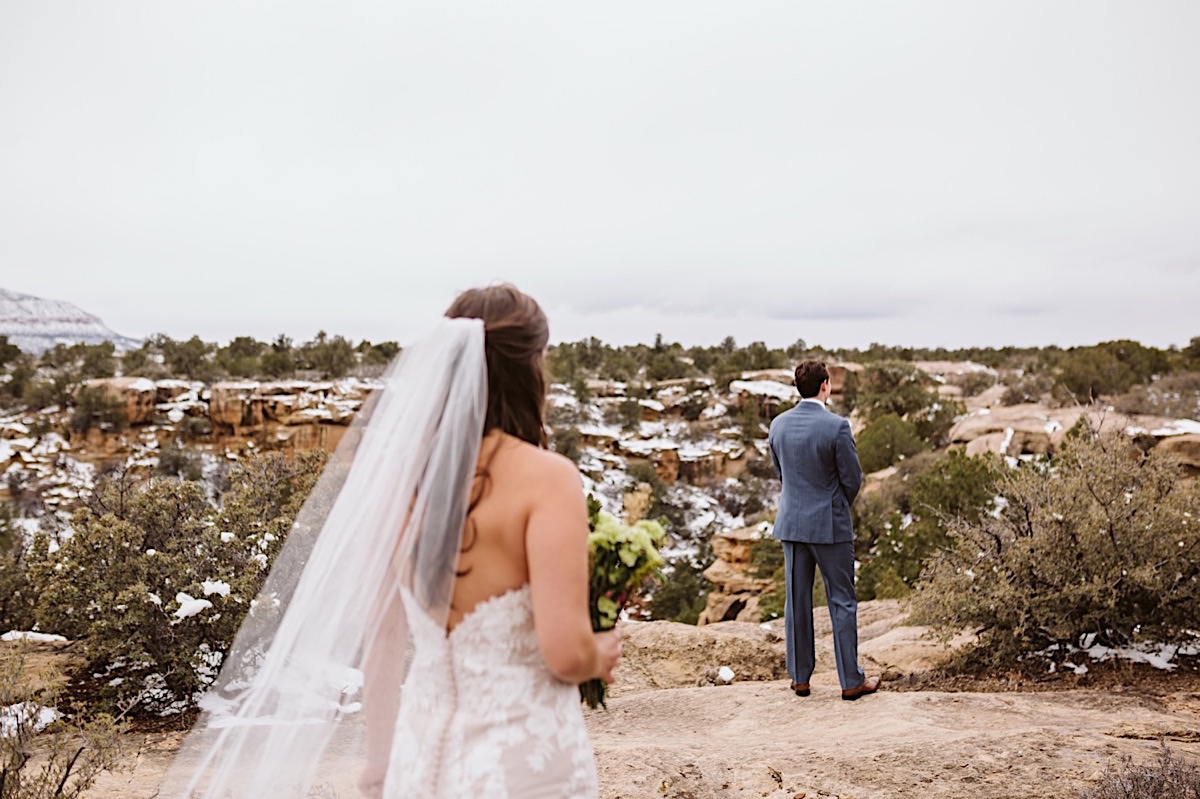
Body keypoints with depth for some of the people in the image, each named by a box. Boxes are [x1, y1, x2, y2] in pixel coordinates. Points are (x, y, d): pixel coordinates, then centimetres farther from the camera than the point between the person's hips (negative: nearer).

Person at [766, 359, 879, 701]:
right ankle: (851, 681, 13)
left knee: (797, 600, 12)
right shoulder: (836, 426, -17)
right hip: (830, 525, -5)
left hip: (791, 522, 5)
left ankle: (800, 678, 20)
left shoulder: (778, 424, -1)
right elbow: (853, 479, -9)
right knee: (842, 602, 6)